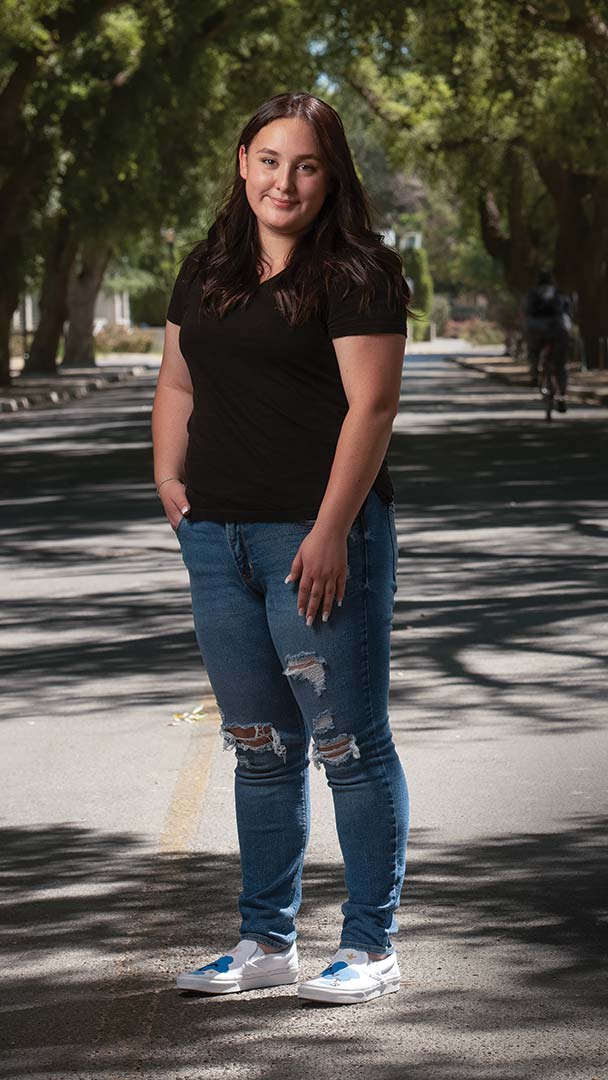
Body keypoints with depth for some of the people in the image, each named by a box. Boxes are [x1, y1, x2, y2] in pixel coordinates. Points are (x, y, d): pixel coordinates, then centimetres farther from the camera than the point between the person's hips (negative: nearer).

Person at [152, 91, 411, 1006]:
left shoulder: (354, 273, -7)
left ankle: (371, 948, 9)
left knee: (348, 745, -1)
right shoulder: (208, 271, 14)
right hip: (218, 541, 7)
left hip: (318, 537, -7)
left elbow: (371, 404, -14)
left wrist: (330, 533, -19)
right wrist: (169, 478, 8)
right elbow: (178, 384, 23)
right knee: (260, 749, 14)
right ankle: (267, 942, 23)